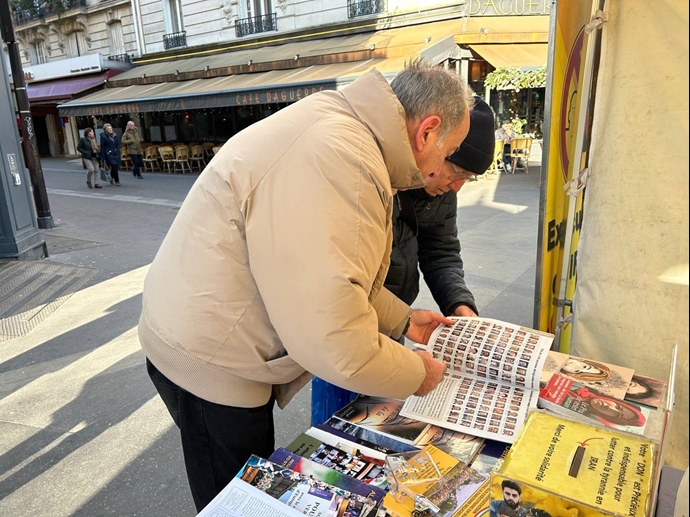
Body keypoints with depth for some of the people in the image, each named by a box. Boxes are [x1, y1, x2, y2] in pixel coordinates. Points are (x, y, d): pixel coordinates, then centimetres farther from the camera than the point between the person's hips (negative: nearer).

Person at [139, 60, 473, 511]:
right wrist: (415, 373, -15)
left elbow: (330, 272, 12)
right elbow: (331, 336, -33)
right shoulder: (339, 156, -30)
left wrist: (403, 321, 11)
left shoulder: (341, 130, 5)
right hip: (208, 359, -9)